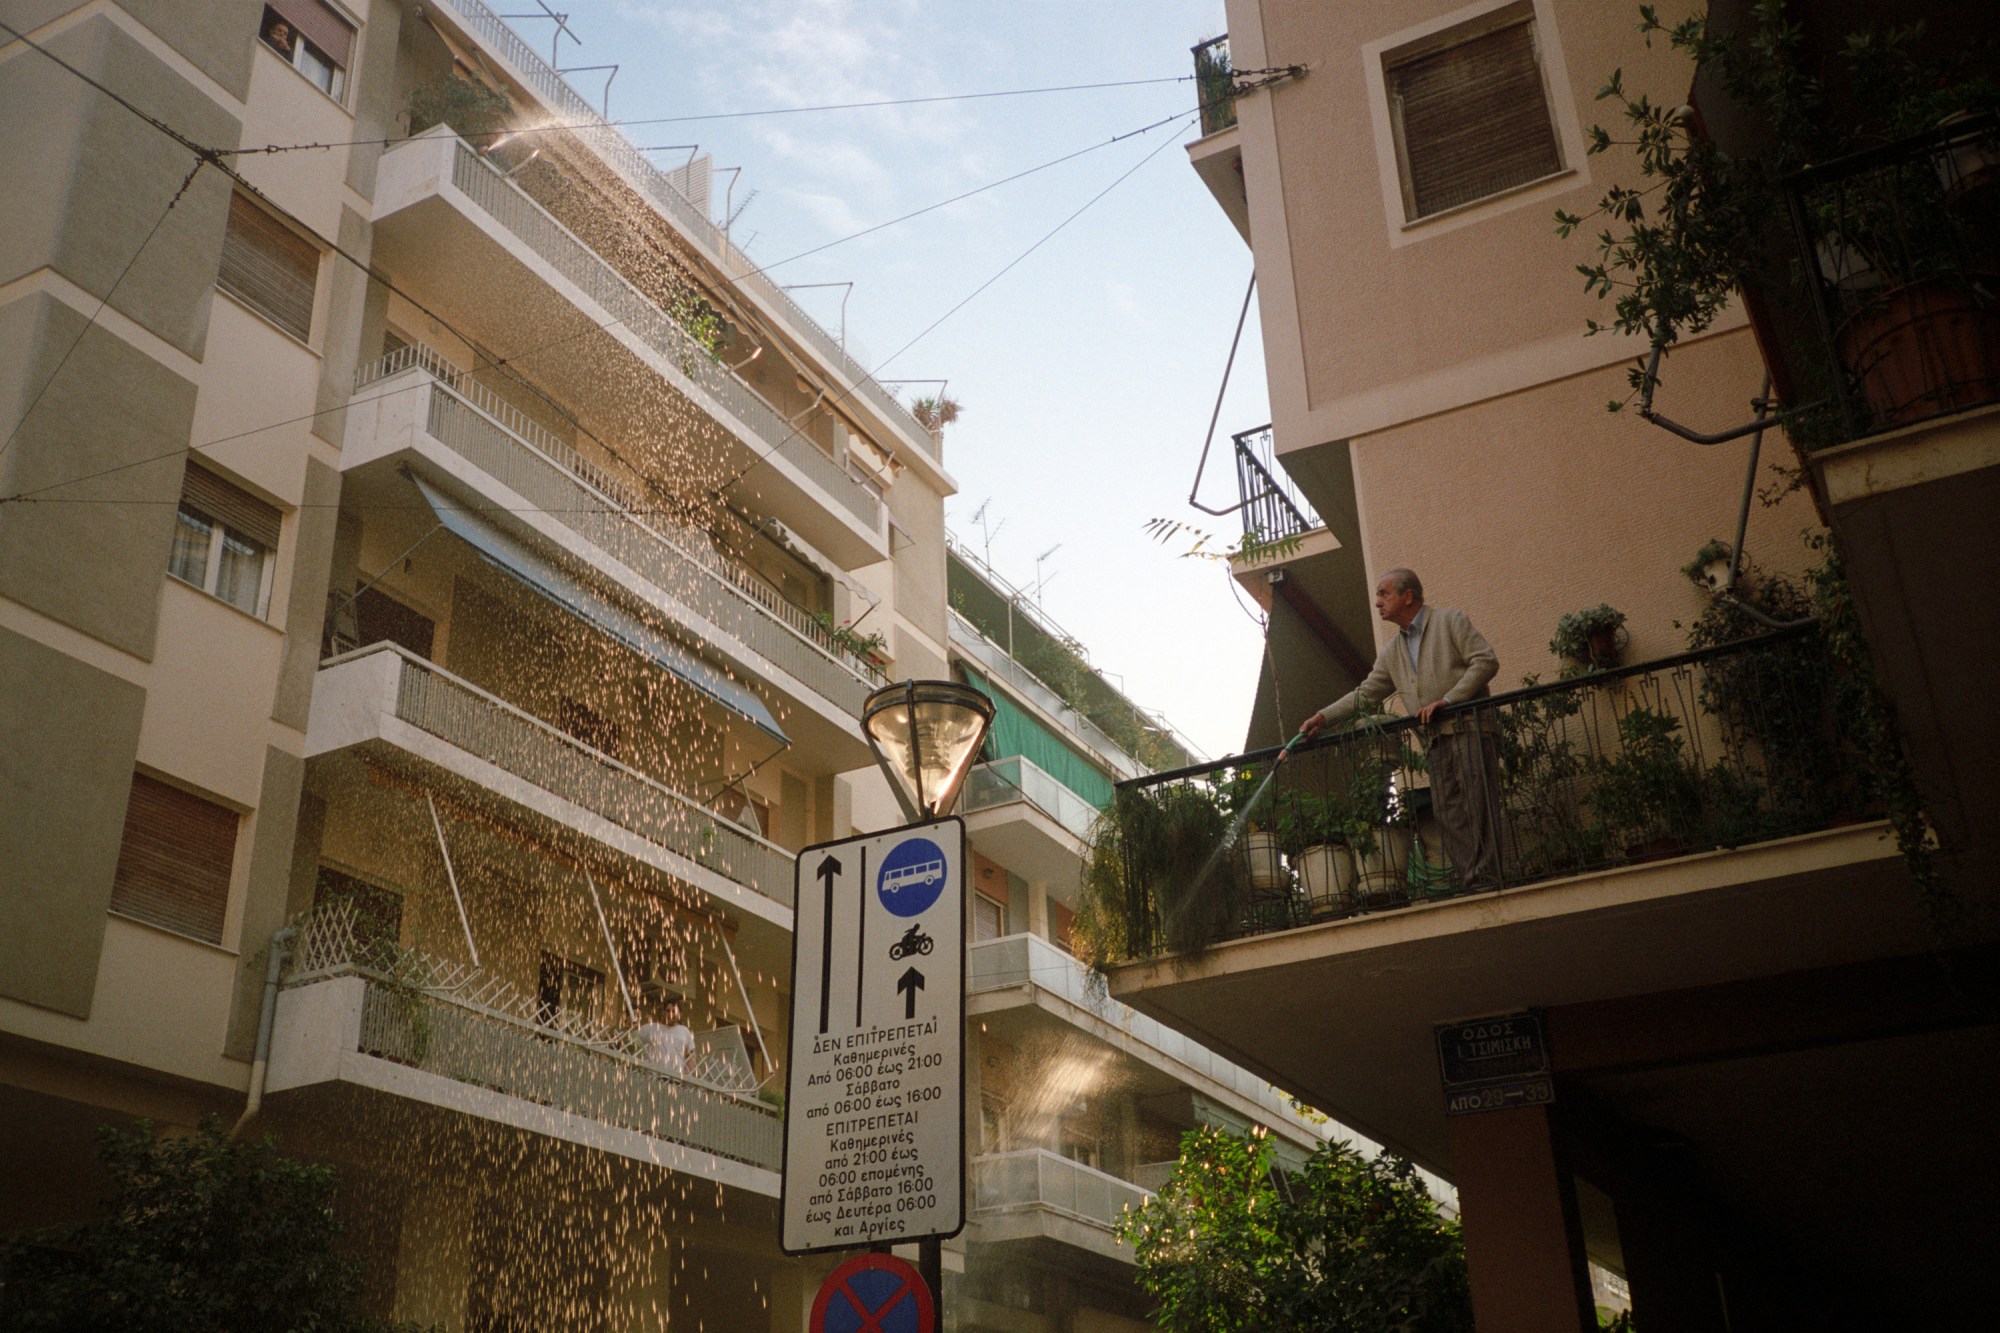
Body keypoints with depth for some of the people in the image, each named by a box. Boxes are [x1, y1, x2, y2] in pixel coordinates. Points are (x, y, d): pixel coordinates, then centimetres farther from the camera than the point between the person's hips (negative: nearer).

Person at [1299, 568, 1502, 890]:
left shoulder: (1451, 620, 3)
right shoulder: (1391, 653, 21)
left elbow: (1486, 661, -6)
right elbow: (1366, 693, 20)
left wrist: (1447, 699, -14)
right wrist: (1324, 716, 8)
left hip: (1469, 728, -6)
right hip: (1438, 740, 6)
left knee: (1476, 805, -12)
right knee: (1447, 813, -2)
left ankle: (1485, 881, -14)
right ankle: (1469, 881, -3)